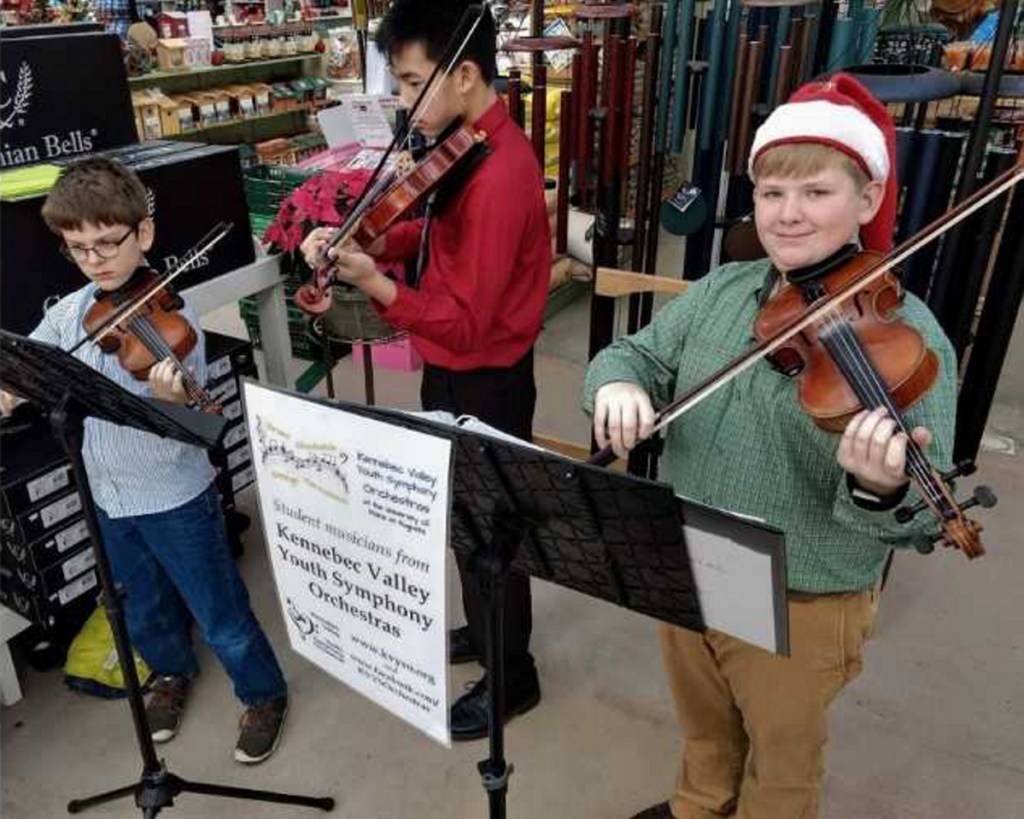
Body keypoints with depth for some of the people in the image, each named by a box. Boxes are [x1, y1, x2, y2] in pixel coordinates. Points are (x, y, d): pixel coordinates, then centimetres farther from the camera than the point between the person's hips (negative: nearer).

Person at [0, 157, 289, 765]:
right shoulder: (67, 314, -2)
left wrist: (174, 400, -45)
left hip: (175, 498, -6)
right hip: (108, 499, 6)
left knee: (222, 619, 8)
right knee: (144, 614, 25)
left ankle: (265, 695, 34)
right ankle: (174, 673, 54)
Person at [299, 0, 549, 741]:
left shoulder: (498, 177, -27)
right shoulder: (466, 146, 3)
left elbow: (465, 323, -27)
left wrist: (373, 282, -35)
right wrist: (370, 241, -6)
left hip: (484, 385, -9)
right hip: (454, 373, 9)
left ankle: (513, 678, 31)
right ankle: (483, 630, 48)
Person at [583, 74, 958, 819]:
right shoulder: (719, 292, -2)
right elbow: (639, 353, 0)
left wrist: (879, 490, -46)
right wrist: (618, 383, -25)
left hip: (801, 610, -4)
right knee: (705, 730, 31)